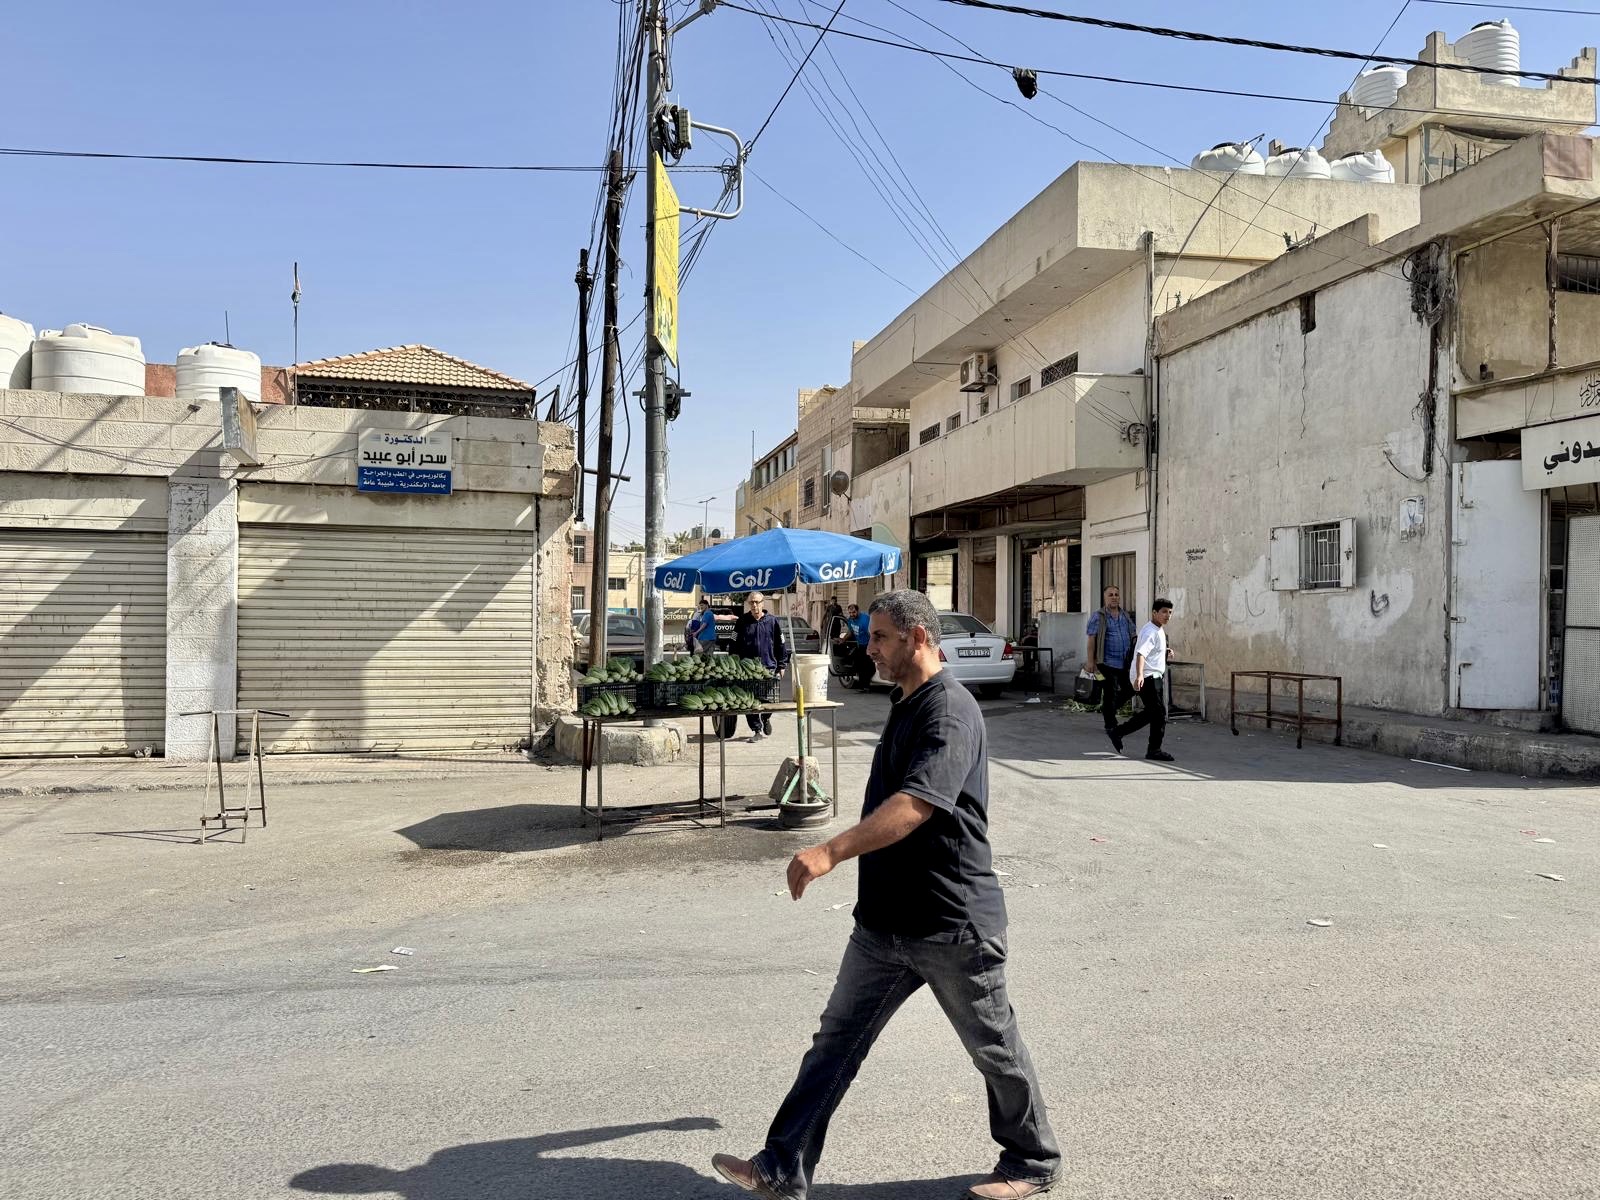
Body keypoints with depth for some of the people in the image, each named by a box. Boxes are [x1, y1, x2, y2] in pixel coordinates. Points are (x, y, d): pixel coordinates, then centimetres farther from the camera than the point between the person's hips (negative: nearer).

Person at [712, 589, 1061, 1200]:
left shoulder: (950, 711, -20)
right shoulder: (905, 705, 10)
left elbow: (914, 805, -34)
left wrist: (831, 851, -42)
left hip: (952, 921, -9)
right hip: (885, 919, 9)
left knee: (995, 1047, 11)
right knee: (837, 1039, 9)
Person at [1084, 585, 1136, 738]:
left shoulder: (1125, 617, 14)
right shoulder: (1098, 617, -4)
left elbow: (1134, 636, 21)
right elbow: (1091, 640, -7)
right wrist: (1090, 662, -13)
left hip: (1125, 663, 6)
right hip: (1107, 662, -6)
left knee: (1129, 689, 9)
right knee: (1110, 693, -1)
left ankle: (1107, 710, 33)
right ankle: (1110, 726, 10)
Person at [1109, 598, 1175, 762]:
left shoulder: (1159, 630, 15)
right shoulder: (1150, 632, -18)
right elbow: (1141, 653, -32)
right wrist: (1139, 675, -45)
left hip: (1155, 676, 10)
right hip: (1148, 678, -10)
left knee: (1151, 713, 15)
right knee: (1160, 713, -6)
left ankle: (1117, 732, 19)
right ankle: (1154, 750, 4)